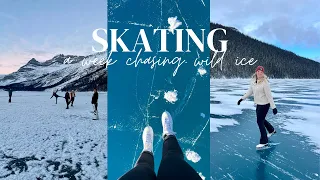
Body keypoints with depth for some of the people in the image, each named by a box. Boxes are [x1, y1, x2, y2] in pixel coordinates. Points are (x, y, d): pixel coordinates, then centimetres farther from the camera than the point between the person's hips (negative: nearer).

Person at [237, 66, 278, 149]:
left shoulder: (265, 83, -20)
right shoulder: (253, 81, 2)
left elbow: (269, 95, -20)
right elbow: (250, 91, 15)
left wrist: (273, 107, -21)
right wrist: (242, 98, 17)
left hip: (264, 104, -8)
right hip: (258, 104, 8)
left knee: (260, 121, -3)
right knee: (261, 119, 23)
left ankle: (264, 142, 11)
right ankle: (272, 130, 51)